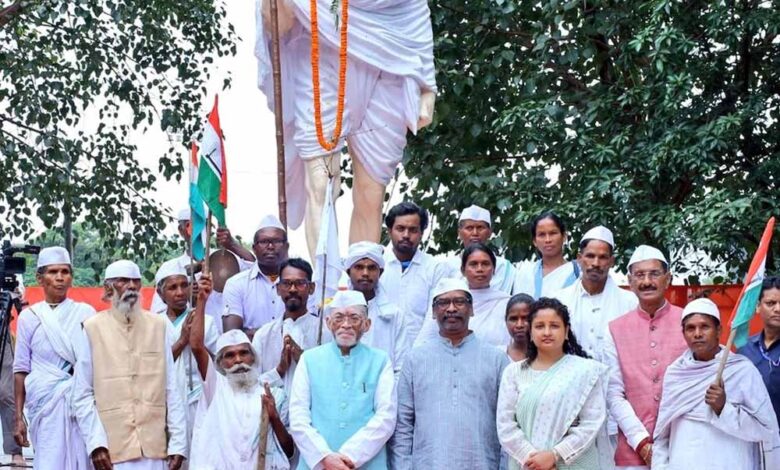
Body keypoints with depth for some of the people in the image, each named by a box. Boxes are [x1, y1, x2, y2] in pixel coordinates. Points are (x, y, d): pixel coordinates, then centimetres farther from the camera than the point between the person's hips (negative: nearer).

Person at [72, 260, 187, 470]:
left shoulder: (158, 325, 8)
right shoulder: (92, 329, 1)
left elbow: (172, 389, 6)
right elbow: (83, 395, 1)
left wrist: (178, 442, 2)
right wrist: (95, 443, -9)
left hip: (155, 446, 2)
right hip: (111, 450, -2)